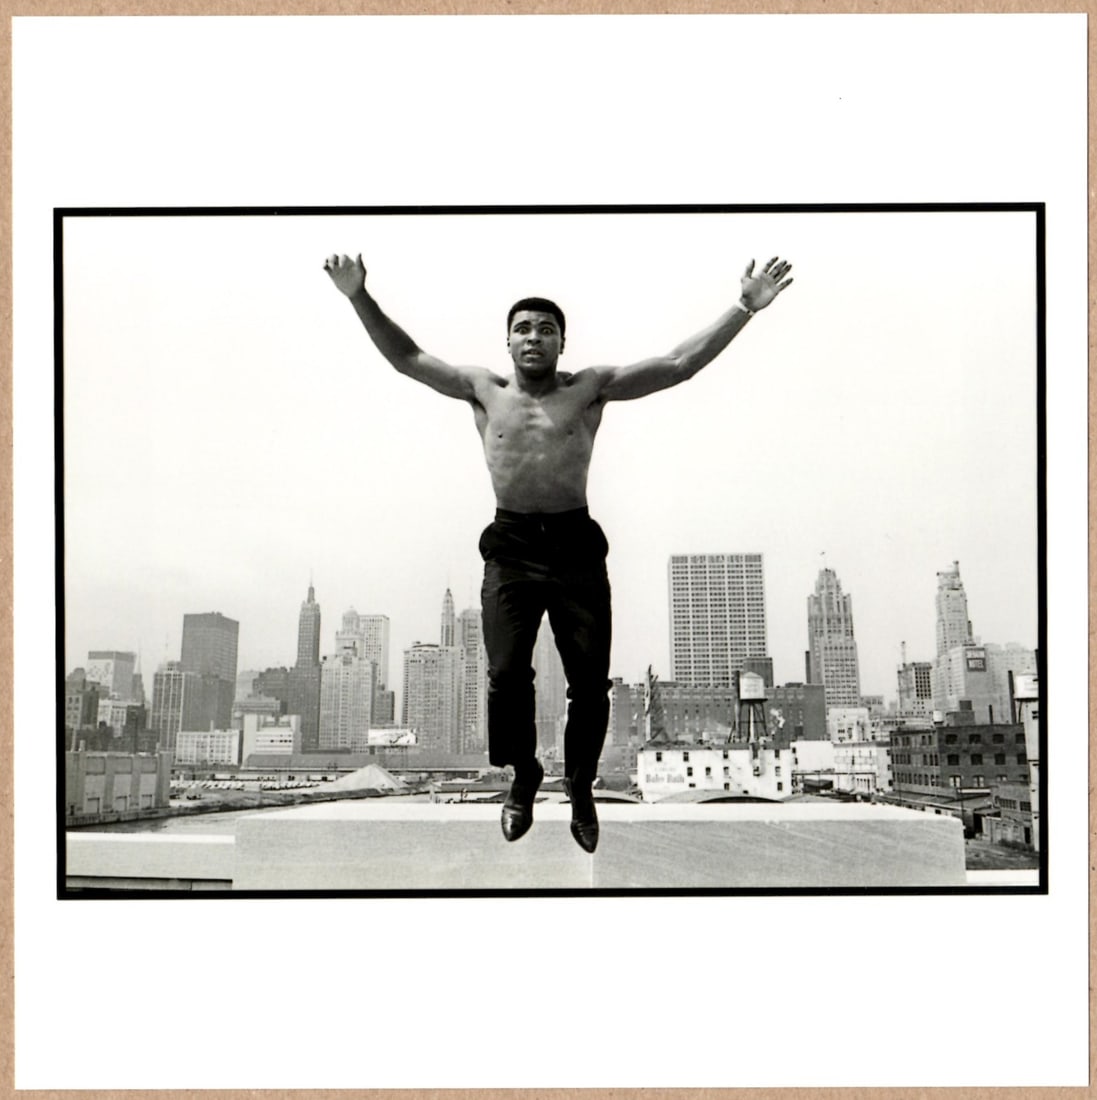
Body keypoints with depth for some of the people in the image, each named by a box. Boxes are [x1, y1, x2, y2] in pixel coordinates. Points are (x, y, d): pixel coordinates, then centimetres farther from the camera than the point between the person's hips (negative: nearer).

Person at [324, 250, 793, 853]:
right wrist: (360, 298, 0)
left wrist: (744, 308, -6)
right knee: (506, 674, -6)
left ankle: (581, 788, 22)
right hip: (511, 547, 0)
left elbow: (679, 363, 1)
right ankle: (523, 779, 20)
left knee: (590, 679, 0)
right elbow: (407, 357, 9)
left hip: (576, 543, 0)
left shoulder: (592, 387, 6)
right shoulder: (483, 389, 10)